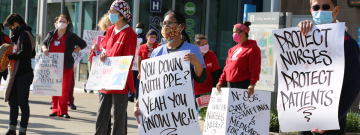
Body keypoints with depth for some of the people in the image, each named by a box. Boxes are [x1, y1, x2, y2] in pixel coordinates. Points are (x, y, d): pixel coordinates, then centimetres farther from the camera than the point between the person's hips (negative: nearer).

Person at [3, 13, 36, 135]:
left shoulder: (24, 34, -10)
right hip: (17, 74, 10)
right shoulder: (22, 34, 19)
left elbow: (25, 52, -23)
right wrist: (14, 56, 13)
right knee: (13, 102, 10)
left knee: (23, 103, -2)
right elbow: (32, 54, 22)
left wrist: (11, 56, -11)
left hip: (24, 74, -10)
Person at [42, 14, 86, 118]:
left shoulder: (71, 36, 0)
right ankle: (55, 109, 14)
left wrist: (73, 51, 0)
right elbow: (44, 43, 21)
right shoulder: (51, 34, 8)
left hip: (66, 67, -3)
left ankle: (63, 111, 4)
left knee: (65, 89, -3)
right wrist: (44, 49, -2)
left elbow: (83, 44, 10)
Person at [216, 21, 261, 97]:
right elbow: (227, 67, 23)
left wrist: (252, 84, -22)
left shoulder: (252, 48, -6)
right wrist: (221, 81, 15)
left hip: (243, 85, -8)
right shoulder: (233, 49, 20)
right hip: (231, 84, 8)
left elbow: (255, 69, -13)